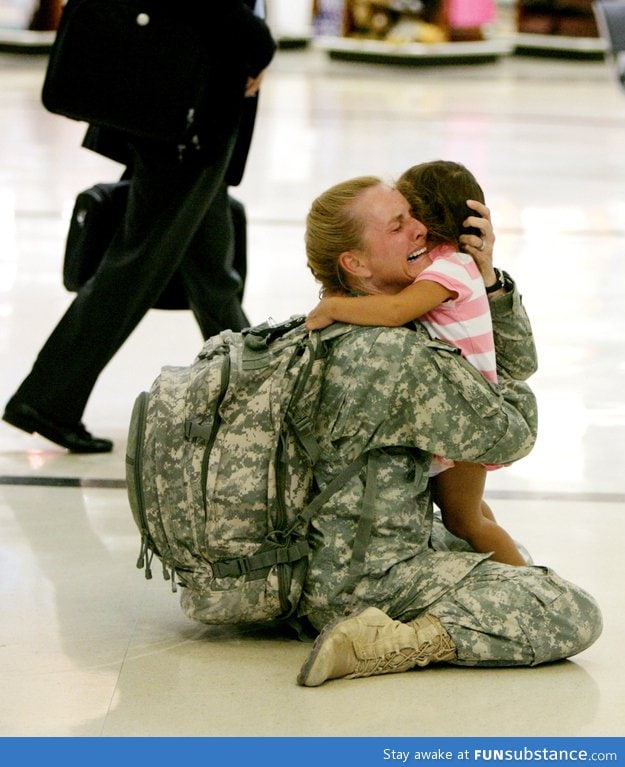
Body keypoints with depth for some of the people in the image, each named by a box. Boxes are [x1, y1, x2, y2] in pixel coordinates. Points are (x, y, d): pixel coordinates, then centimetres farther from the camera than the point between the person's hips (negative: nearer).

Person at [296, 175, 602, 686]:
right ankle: (389, 643, -18)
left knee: (513, 560, 33)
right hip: (368, 580, -10)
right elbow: (511, 438, -11)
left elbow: (518, 363, 14)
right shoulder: (405, 356, -22)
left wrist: (488, 276, -2)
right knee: (577, 617, -13)